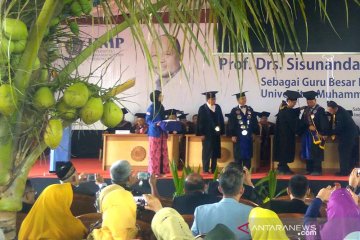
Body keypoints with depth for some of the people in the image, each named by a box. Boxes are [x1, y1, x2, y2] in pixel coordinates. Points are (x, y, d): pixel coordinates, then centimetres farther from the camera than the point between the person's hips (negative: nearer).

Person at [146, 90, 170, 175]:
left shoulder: (161, 107, 13)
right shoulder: (151, 108, -9)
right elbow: (148, 120, -10)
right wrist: (156, 123, -24)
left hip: (162, 132, 7)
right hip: (154, 133, -7)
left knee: (163, 151, 7)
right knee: (154, 152, -4)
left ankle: (162, 169, 12)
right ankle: (154, 171, 2)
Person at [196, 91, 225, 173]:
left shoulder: (218, 107, 9)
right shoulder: (202, 108, -6)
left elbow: (221, 120, 11)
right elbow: (200, 122, -9)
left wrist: (222, 131, 6)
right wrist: (201, 134, -13)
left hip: (216, 133, 5)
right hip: (207, 134, -5)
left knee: (215, 152, 7)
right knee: (207, 152, -2)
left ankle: (214, 169, 14)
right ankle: (205, 170, 2)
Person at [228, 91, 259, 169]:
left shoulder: (250, 109, 8)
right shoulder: (234, 111, -2)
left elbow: (254, 122, 10)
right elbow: (231, 124, -5)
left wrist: (256, 133, 4)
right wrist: (233, 135, -11)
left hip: (248, 136, 3)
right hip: (238, 137, -3)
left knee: (247, 154, 6)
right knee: (238, 155, 1)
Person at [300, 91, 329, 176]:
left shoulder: (320, 110, -9)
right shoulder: (306, 109, 10)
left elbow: (324, 123, -13)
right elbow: (303, 121, 5)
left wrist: (322, 133, -18)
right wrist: (308, 126, -13)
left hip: (316, 135, -6)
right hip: (307, 134, 7)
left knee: (316, 153, -5)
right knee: (307, 152, 10)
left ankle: (317, 170, 0)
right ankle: (309, 169, 18)